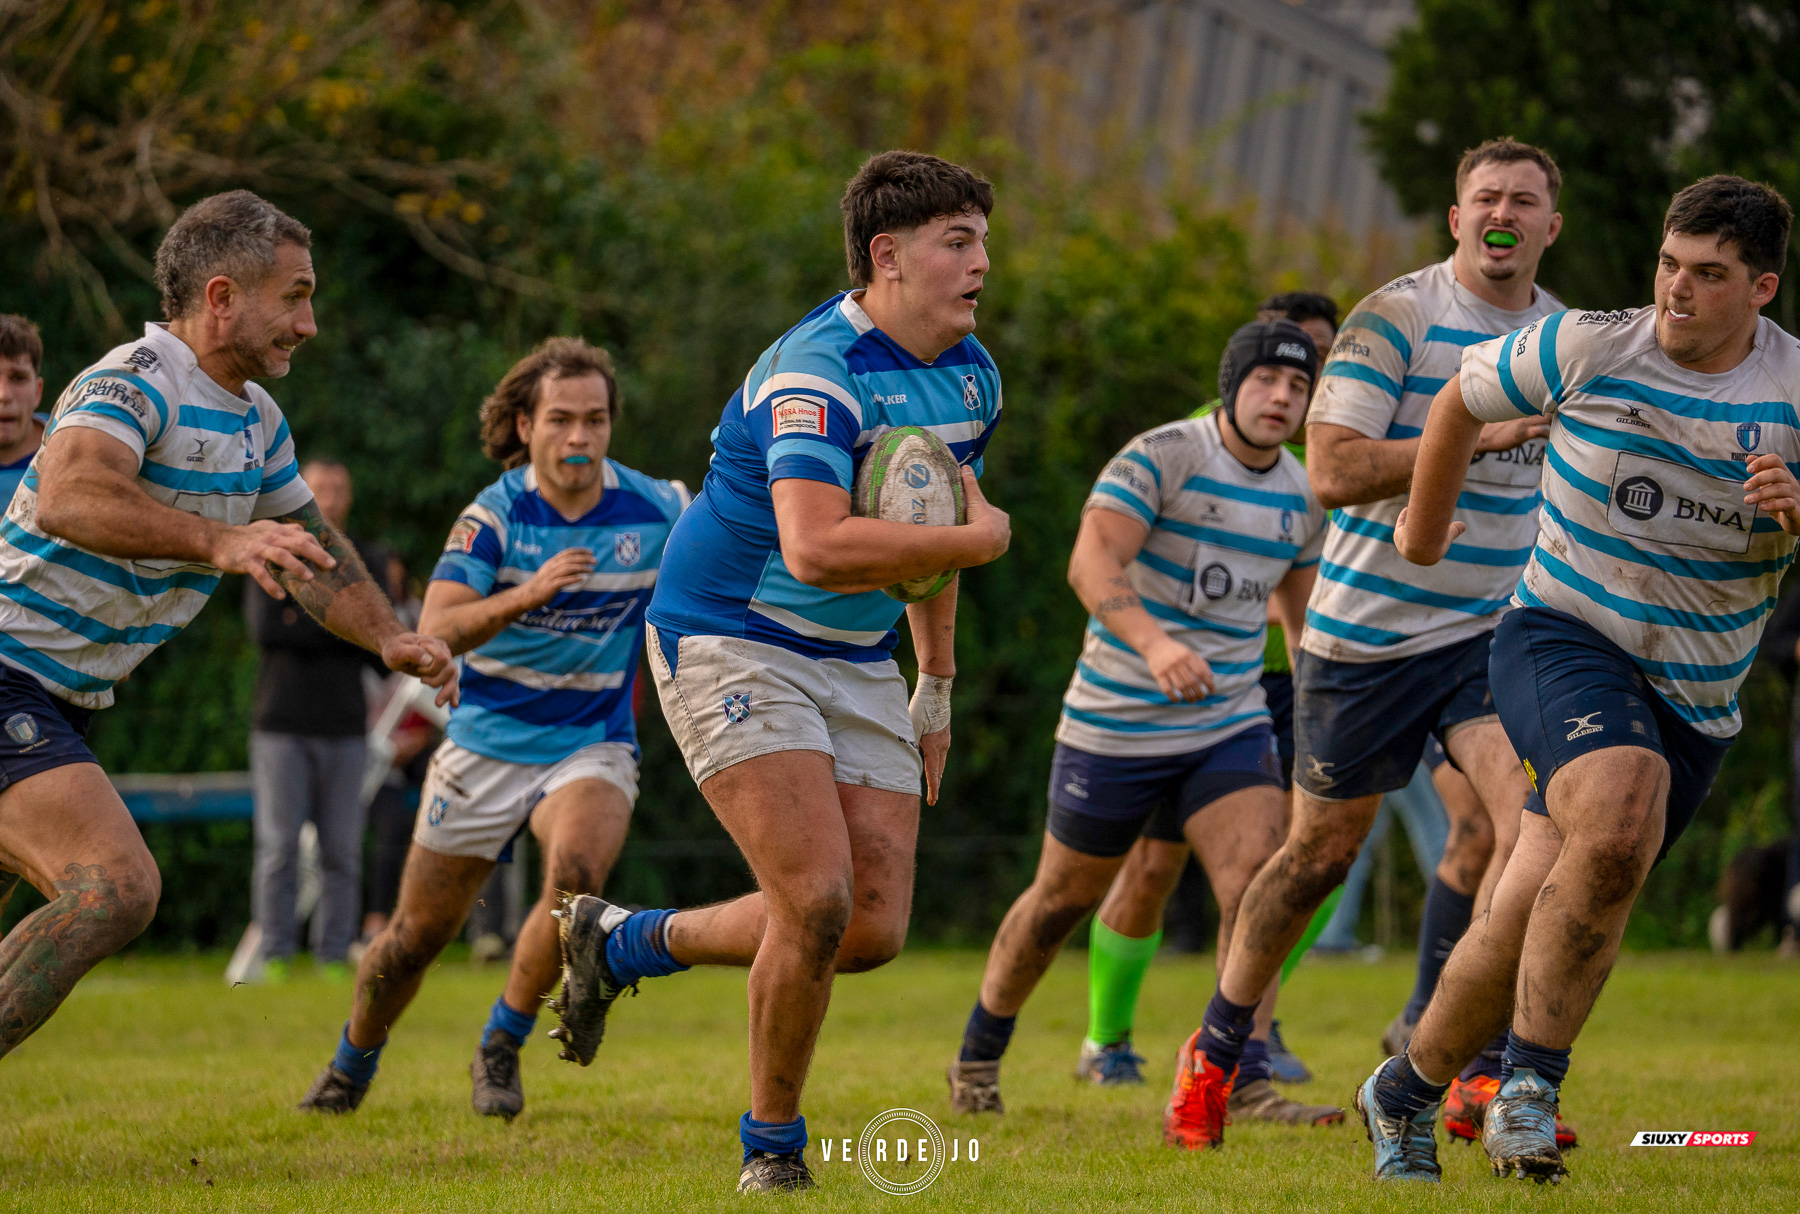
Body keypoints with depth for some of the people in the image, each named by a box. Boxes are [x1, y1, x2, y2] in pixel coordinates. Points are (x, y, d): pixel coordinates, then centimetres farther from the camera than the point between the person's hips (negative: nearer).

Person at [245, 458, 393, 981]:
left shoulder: (368, 562, 12)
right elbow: (265, 628, -10)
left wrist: (306, 622, -9)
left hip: (344, 728, 2)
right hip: (282, 726, -2)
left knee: (342, 853, -1)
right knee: (279, 848, -6)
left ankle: (333, 958, 3)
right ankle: (276, 957, -2)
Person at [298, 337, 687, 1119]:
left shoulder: (656, 511, -9)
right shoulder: (494, 516, -15)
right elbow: (434, 632, -27)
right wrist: (527, 594, -42)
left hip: (591, 746, 0)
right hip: (487, 743, 0)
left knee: (577, 872, -31)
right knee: (418, 932, 7)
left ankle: (501, 1048, -10)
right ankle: (352, 1065, 37)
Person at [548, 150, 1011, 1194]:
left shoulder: (971, 375, 6)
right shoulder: (816, 374, -23)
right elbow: (816, 549, -37)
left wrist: (937, 688, 22)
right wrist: (980, 538, -26)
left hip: (858, 666, 8)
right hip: (732, 648, -8)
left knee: (875, 930, -1)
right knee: (817, 901, -19)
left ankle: (627, 942, 22)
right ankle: (773, 1145, 4)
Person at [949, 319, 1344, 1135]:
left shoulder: (1301, 497, 5)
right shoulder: (1162, 456, -16)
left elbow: (1303, 608, 22)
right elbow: (1091, 561, -29)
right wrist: (1154, 643, -46)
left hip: (1231, 724, 4)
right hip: (1116, 723, -4)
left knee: (1259, 875, -18)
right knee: (1065, 898, 10)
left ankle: (1245, 1081, -17)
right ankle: (978, 1060, 32)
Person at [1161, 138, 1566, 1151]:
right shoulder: (1396, 318, -12)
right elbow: (1333, 470, -21)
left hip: (1493, 630, 4)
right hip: (1368, 632, -4)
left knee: (1539, 818, -18)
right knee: (1322, 851, 7)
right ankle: (1216, 1053, 29)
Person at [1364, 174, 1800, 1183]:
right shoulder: (1586, 349, -7)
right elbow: (1461, 403, 10)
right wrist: (1424, 530, 23)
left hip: (1694, 701, 3)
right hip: (1563, 638, -3)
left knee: (1534, 921, 3)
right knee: (1619, 823, -33)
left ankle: (1407, 1092, 28)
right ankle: (1530, 1084, -22)